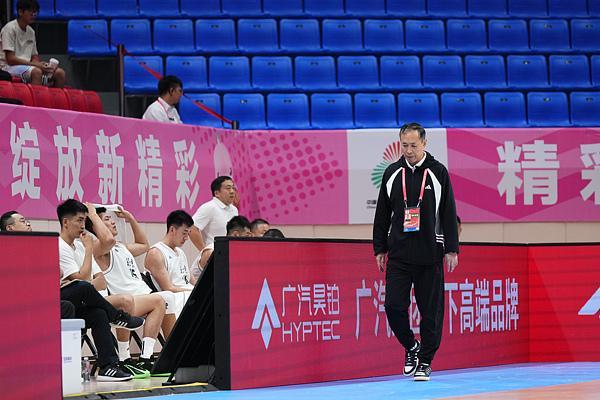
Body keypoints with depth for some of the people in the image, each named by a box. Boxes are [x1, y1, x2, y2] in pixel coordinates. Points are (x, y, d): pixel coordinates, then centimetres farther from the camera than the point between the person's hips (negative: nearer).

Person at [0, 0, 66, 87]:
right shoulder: (10, 29, -8)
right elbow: (10, 59, -16)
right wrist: (36, 65, -21)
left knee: (60, 73, -10)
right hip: (9, 67, -8)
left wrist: (41, 64, -8)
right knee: (36, 72, -37)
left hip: (27, 66, 8)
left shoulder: (31, 32, 16)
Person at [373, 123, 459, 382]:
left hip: (430, 255, -2)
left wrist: (451, 250, -4)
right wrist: (379, 249, 8)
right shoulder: (392, 174, 8)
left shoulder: (438, 173, 1)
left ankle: (425, 361, 12)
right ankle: (411, 347, 17)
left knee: (431, 311, 0)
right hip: (398, 255, 2)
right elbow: (382, 214, 12)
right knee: (394, 306, -7)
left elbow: (449, 214, 1)